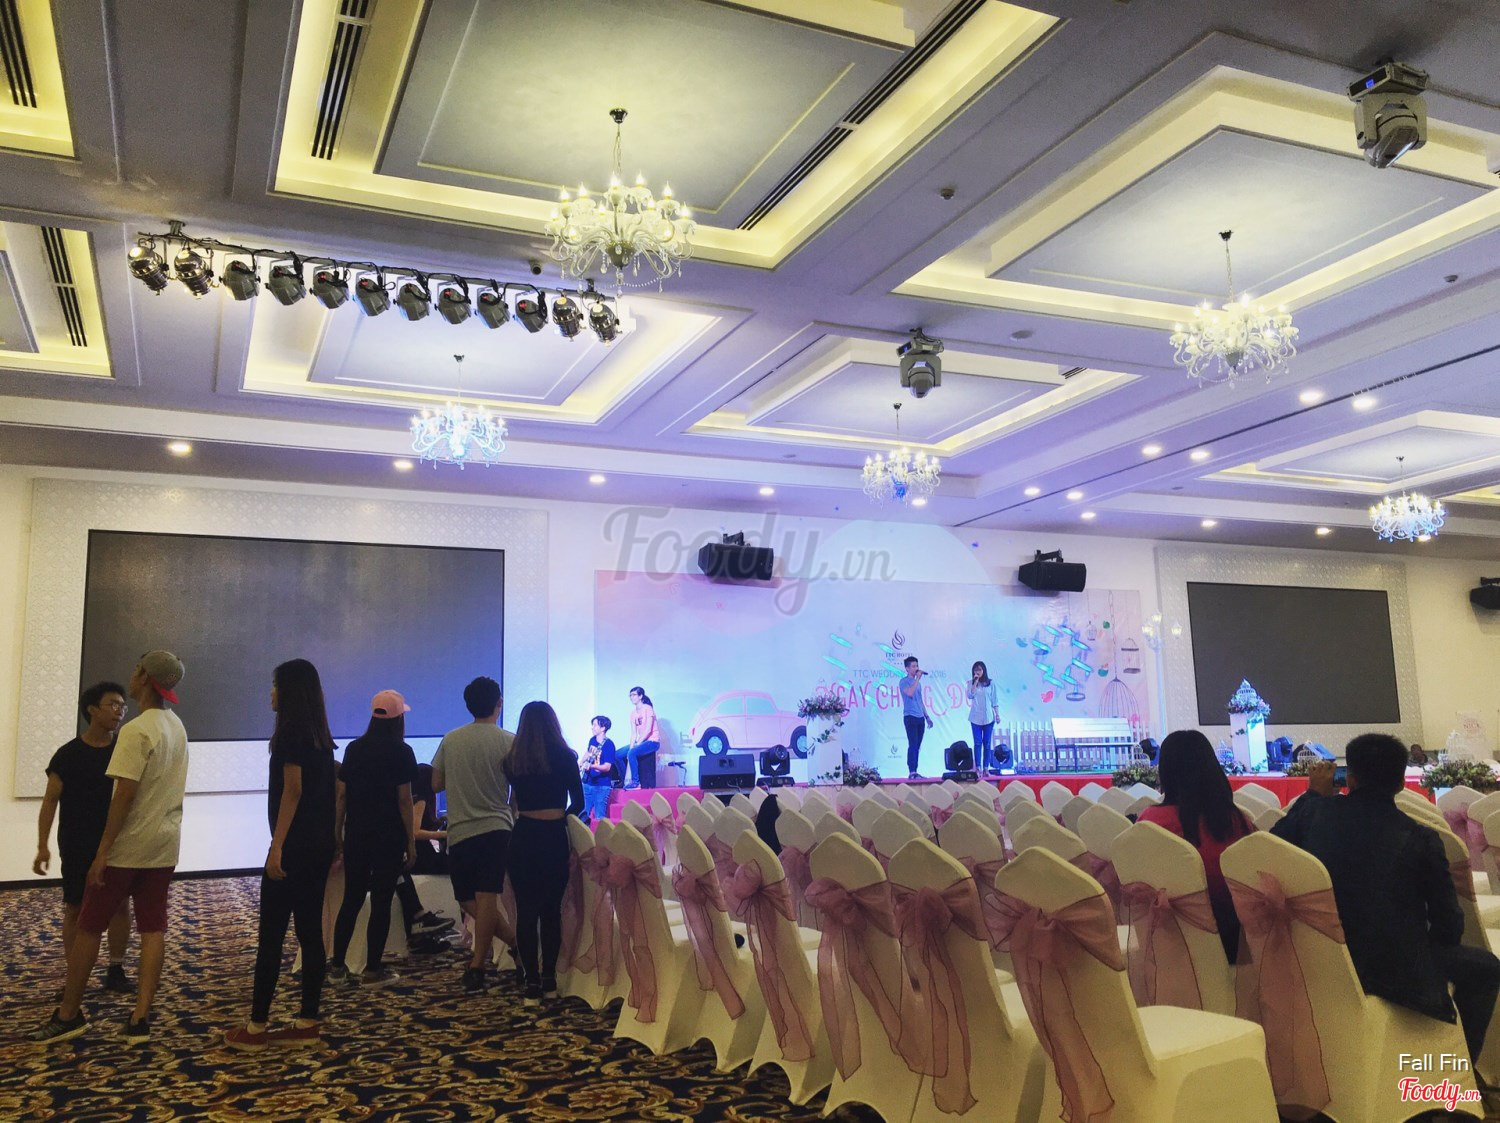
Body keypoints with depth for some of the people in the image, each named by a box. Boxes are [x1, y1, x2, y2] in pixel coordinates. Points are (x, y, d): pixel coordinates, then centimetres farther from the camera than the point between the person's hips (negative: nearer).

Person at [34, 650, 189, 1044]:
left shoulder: (136, 730, -17)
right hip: (165, 844, 7)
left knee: (88, 926, 8)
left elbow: (125, 793, -21)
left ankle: (68, 1014, 18)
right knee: (153, 930, 6)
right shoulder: (177, 726, 8)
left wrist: (103, 850, -18)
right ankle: (140, 1018, 5)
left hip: (128, 845, -7)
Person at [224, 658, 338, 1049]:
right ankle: (307, 1023, 12)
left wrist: (277, 846, -18)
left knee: (271, 936, -1)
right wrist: (330, 843, 17)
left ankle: (256, 1027, 4)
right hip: (319, 846, 8)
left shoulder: (291, 732, -10)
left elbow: (292, 790, -17)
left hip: (295, 846, -8)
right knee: (310, 933, 8)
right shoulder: (320, 736, 13)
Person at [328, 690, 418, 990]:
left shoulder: (354, 749, 7)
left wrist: (338, 834, 14)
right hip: (389, 836, -4)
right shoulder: (401, 752, -7)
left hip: (356, 834, 5)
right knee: (381, 902, 3)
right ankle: (373, 971, 7)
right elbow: (404, 800, -9)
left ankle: (337, 966, 16)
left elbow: (342, 795, 7)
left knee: (351, 899, 14)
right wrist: (411, 841, -5)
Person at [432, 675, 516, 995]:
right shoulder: (508, 741, -4)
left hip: (459, 831, 2)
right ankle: (477, 966, -8)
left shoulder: (451, 740, 5)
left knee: (468, 900, 13)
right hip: (495, 828, -2)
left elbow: (436, 784, 12)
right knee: (487, 897, -6)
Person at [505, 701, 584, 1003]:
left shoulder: (513, 760, 2)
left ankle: (531, 982, 5)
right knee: (551, 910, 10)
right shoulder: (565, 757, -2)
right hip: (555, 838, -1)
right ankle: (549, 978, 15)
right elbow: (578, 802, 5)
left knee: (526, 910, 4)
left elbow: (514, 800, 13)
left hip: (523, 838, 1)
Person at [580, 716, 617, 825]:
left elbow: (607, 767, -21)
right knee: (583, 815, 12)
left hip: (602, 785, -7)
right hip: (588, 783, 7)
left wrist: (591, 766, -34)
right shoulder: (592, 740, 4)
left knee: (599, 818, -4)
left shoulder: (609, 744, -15)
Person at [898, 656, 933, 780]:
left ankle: (915, 772, 9)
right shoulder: (904, 681, -4)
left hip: (920, 717, 7)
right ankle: (912, 772, -13)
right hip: (910, 717, -7)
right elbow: (910, 693, -23)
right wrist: (918, 678, -18)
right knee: (913, 744, -12)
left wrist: (927, 716, 21)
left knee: (917, 746, 6)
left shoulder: (917, 682, 19)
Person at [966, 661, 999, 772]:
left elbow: (994, 700, 6)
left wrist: (997, 714, 0)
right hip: (975, 717, 0)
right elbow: (970, 695, -12)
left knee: (987, 743, 2)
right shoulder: (971, 683, 4)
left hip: (988, 717, 0)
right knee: (977, 743, -4)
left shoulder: (990, 683, 4)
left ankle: (986, 768, 5)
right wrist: (975, 682, -14)